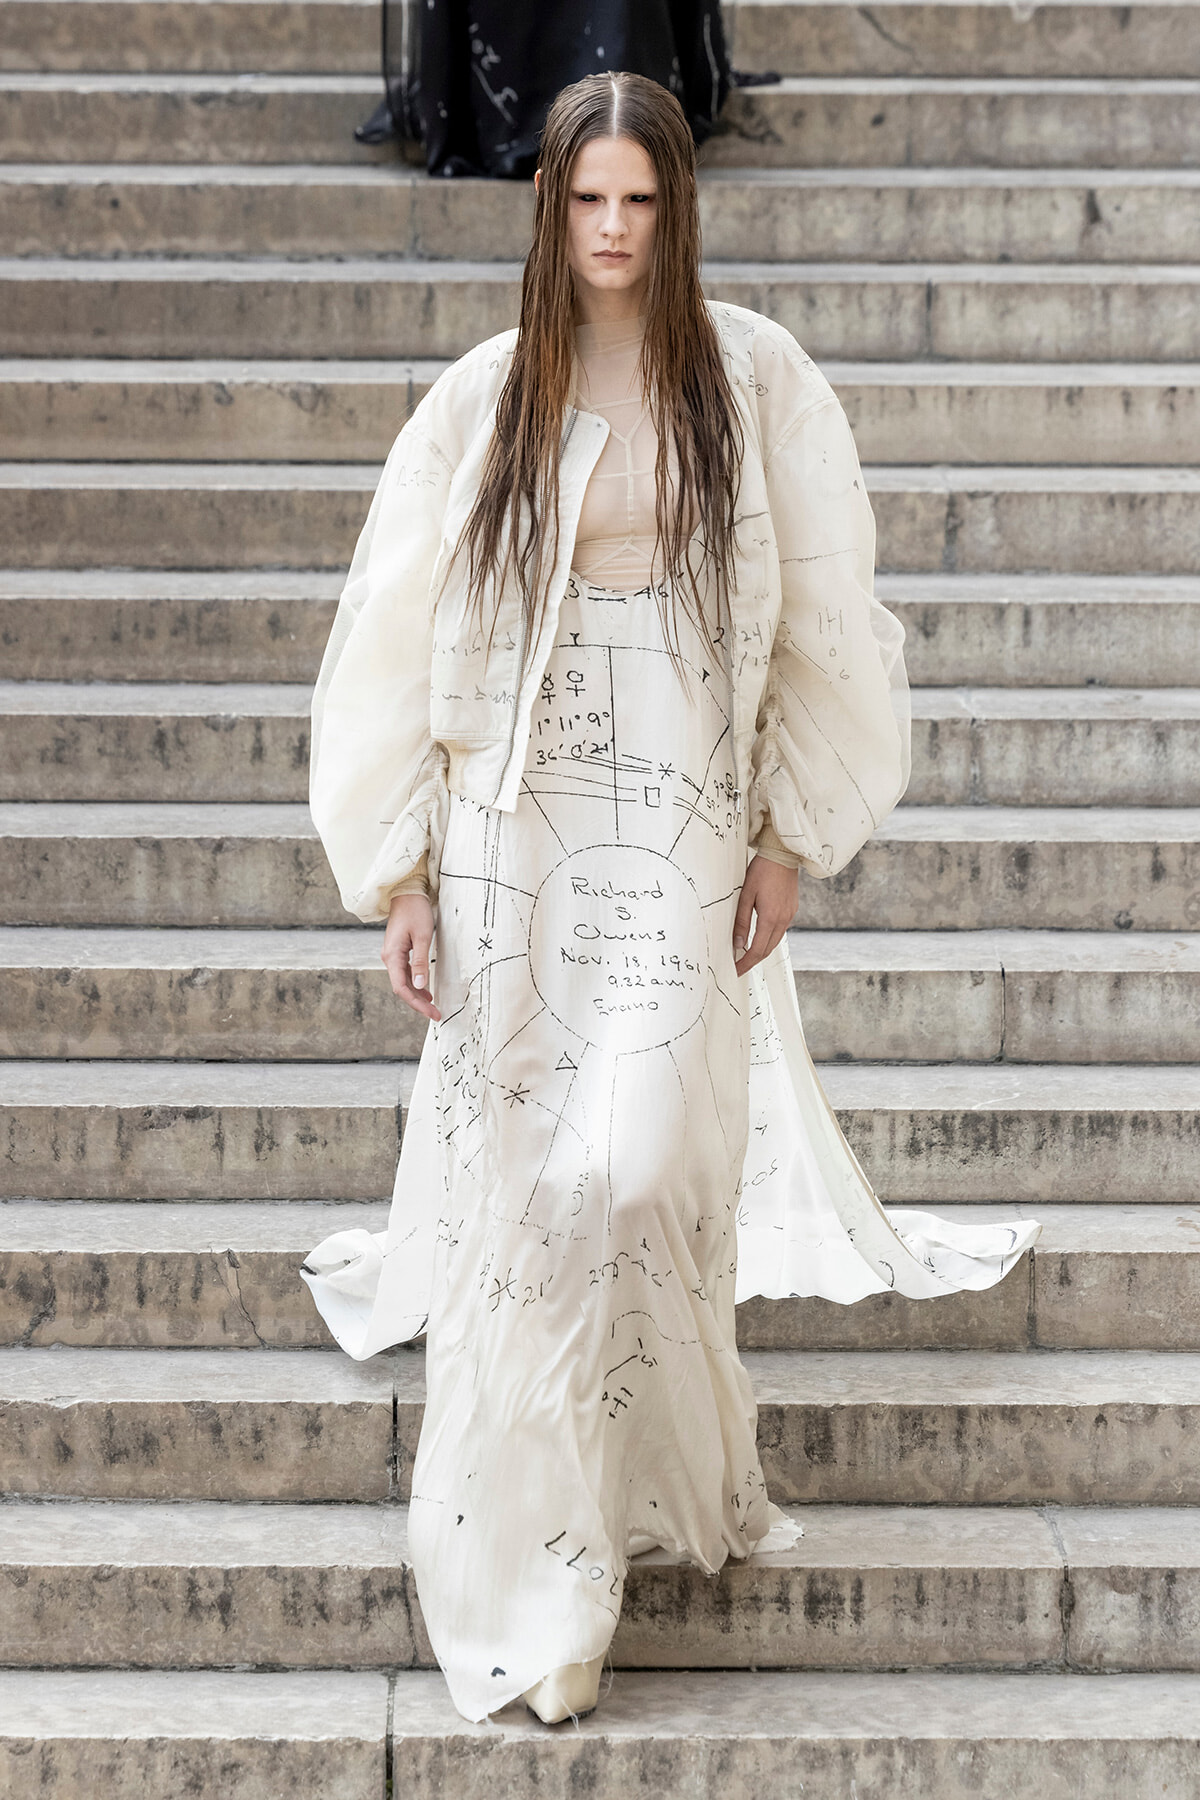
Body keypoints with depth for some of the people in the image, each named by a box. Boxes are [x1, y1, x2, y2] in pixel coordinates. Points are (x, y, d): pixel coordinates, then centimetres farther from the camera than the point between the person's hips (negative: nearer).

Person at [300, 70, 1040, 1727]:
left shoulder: (754, 382, 1)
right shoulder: (485, 397, 1)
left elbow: (816, 620, 4)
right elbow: (398, 642, 3)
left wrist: (788, 838, 2)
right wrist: (399, 875, 0)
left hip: (682, 825, -1)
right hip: (514, 823, 1)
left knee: (631, 1170, -8)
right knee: (513, 1162, 3)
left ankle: (641, 1477, 17)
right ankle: (528, 1536, 19)